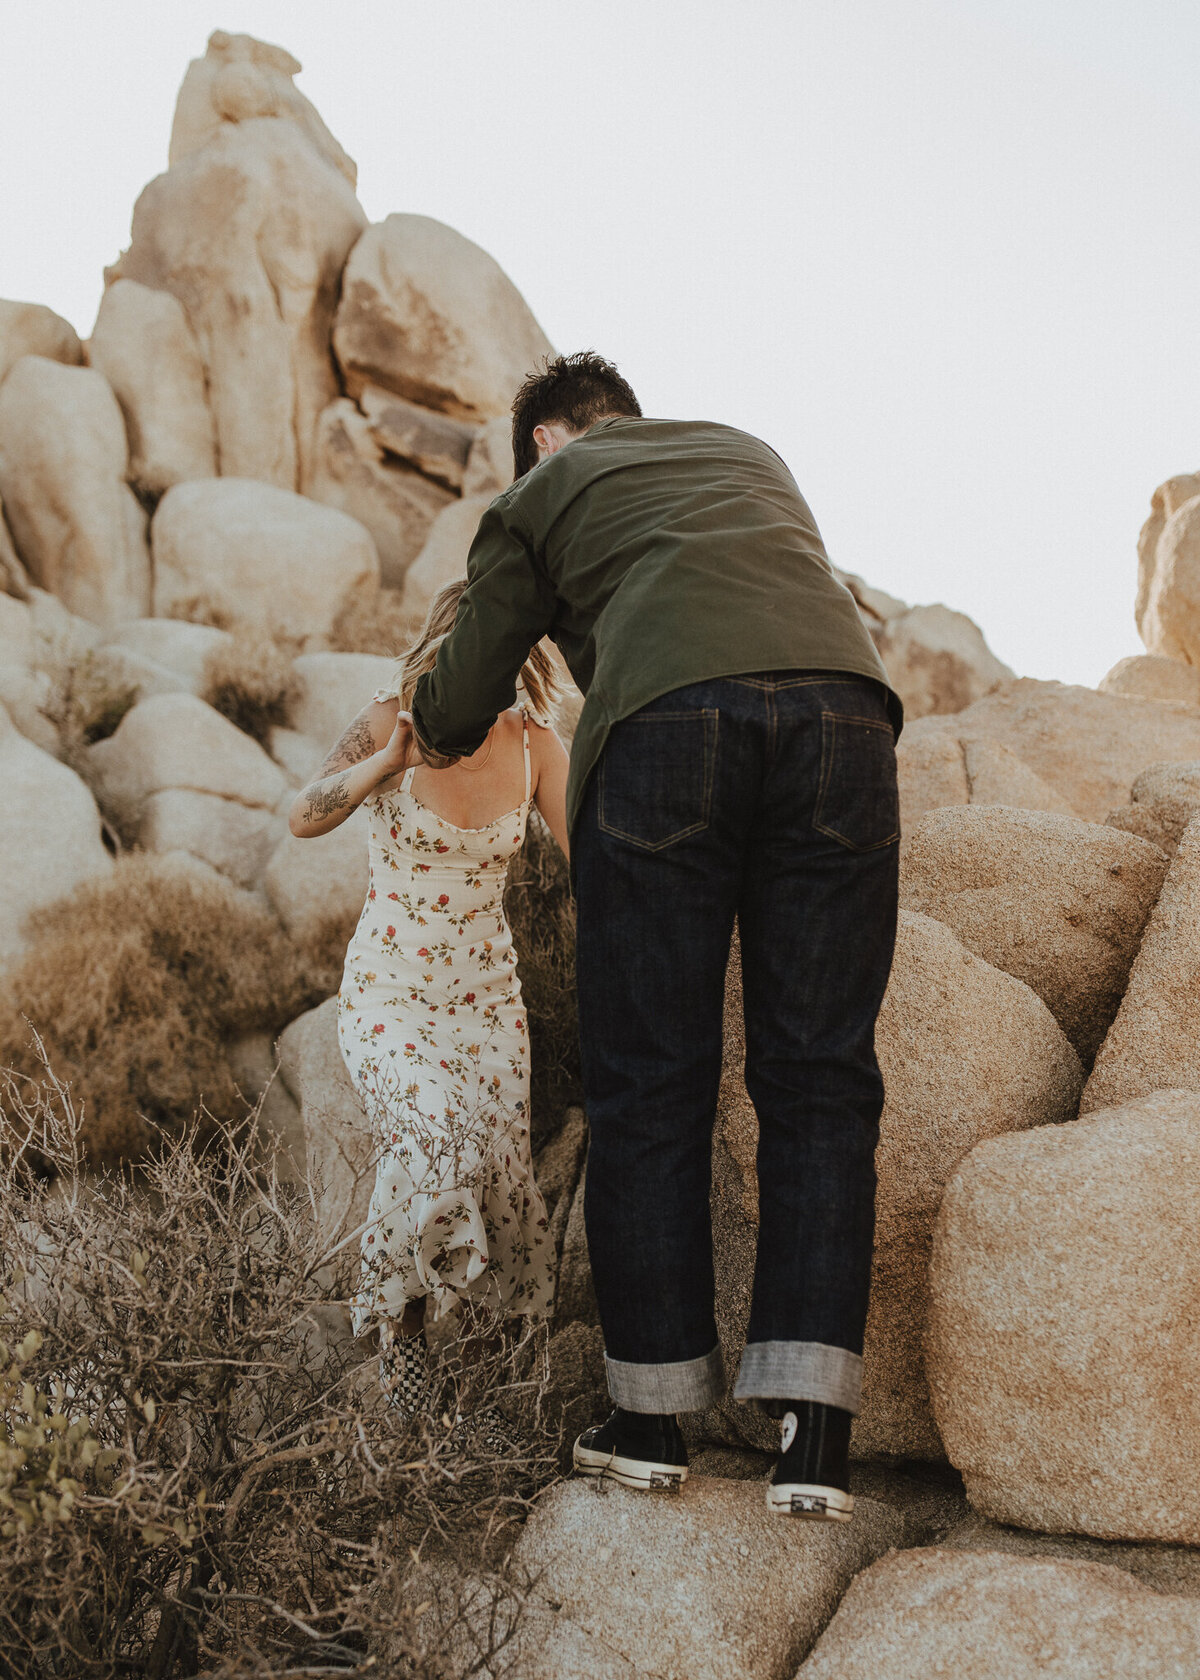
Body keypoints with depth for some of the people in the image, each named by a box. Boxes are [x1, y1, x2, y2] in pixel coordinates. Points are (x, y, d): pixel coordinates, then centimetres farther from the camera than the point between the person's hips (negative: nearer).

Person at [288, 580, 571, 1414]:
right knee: (437, 1148, -28)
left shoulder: (535, 745, -4)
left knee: (497, 1176, -8)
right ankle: (401, 1314, 1)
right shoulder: (392, 720, -11)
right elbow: (303, 818, -19)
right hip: (388, 988, -3)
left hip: (486, 994, 3)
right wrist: (386, 764, -33)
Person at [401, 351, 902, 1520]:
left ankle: (652, 1417, 11)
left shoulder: (538, 494, 26)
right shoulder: (749, 453, 37)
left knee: (650, 1084, 6)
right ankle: (812, 1435, -3)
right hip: (841, 707, 3)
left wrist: (433, 728, 50)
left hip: (665, 723, -2)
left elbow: (452, 722, 26)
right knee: (819, 1080, 3)